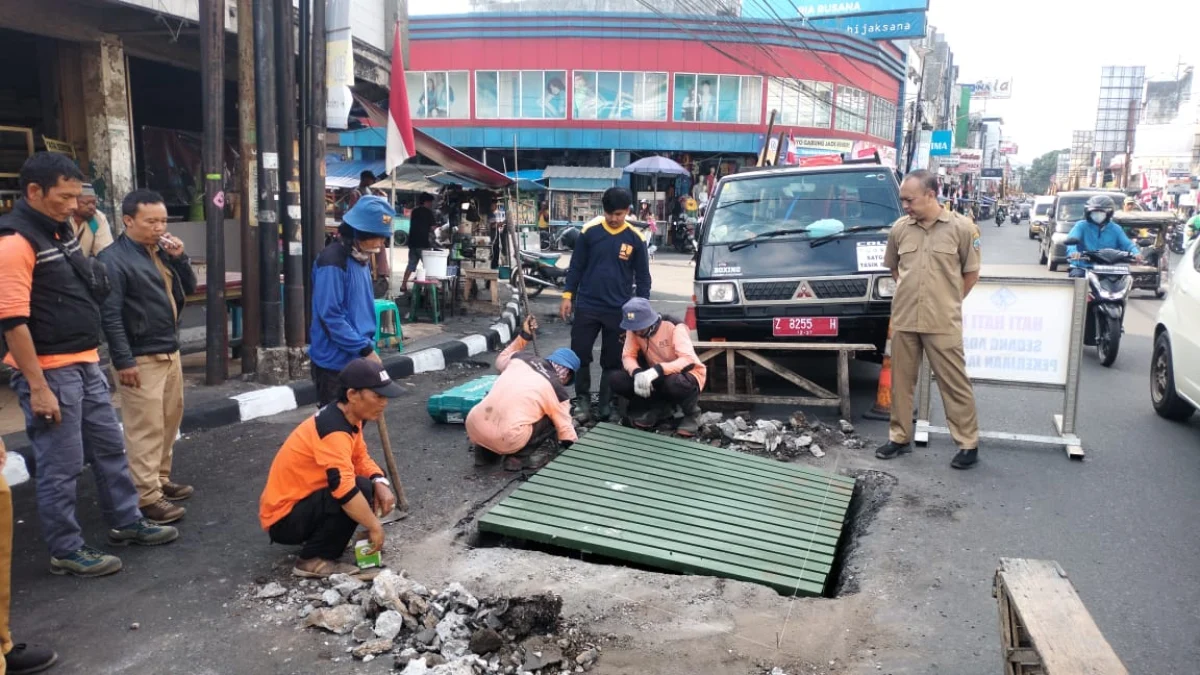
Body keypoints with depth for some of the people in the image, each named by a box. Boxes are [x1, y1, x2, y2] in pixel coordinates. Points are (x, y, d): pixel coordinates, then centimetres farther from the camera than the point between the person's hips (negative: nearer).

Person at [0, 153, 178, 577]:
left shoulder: (60, 231, 11)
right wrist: (38, 387, -22)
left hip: (85, 365, 9)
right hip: (50, 372, -9)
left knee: (109, 448, 18)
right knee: (61, 467, 2)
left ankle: (127, 524, 33)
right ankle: (66, 551, 16)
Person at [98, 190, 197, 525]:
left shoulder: (162, 252, 12)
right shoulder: (114, 258, -13)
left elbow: (190, 289, 16)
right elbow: (110, 314, -17)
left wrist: (180, 258, -1)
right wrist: (123, 361, -20)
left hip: (170, 352, 8)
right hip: (140, 358, -8)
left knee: (169, 421, 16)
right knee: (146, 429, -6)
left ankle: (161, 479, 29)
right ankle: (147, 497, 0)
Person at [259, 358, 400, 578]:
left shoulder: (347, 417, 1)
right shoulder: (334, 430, -28)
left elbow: (361, 459, 8)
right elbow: (345, 489, -37)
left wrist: (380, 483, -13)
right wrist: (375, 527, -26)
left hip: (301, 501, 10)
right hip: (283, 519, -10)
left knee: (372, 486, 6)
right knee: (361, 488, -26)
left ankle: (315, 536, 15)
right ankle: (313, 560, -12)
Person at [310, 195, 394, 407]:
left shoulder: (360, 259, 10)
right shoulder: (332, 262, -19)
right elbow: (331, 316, -22)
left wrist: (368, 346, 12)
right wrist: (365, 349, -19)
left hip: (357, 359, 9)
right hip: (335, 361, -9)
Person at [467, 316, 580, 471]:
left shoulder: (520, 359, 18)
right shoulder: (558, 391, 8)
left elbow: (500, 360, 42)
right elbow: (566, 431, 14)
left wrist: (523, 336, 46)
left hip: (473, 427, 5)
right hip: (506, 439, -5)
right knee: (552, 419, 18)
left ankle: (486, 450, 19)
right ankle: (514, 454, 2)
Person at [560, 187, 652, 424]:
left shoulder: (635, 238, -2)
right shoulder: (589, 231, -3)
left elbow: (643, 276, 5)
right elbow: (576, 266, 4)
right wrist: (568, 296, 1)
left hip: (619, 310, 0)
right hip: (587, 306, 0)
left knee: (613, 361, 8)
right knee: (579, 355, 2)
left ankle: (606, 404, 21)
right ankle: (583, 400, 19)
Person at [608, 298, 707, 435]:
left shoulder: (674, 326, -23)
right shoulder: (633, 329, -8)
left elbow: (689, 360, -33)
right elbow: (628, 356, -12)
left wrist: (658, 370, -46)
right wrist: (637, 373, -35)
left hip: (686, 374, -5)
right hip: (657, 378, 5)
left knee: (675, 383, -42)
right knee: (616, 379, -17)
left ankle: (691, 413, -8)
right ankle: (658, 407, 1)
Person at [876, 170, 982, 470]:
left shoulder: (961, 227, -5)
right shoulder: (899, 228, 4)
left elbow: (971, 273, 5)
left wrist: (949, 302, 8)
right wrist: (909, 294, 13)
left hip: (943, 323, -3)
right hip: (903, 320, 4)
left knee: (954, 383, 3)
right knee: (901, 381, 11)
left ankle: (969, 444, 14)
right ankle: (900, 437, 24)